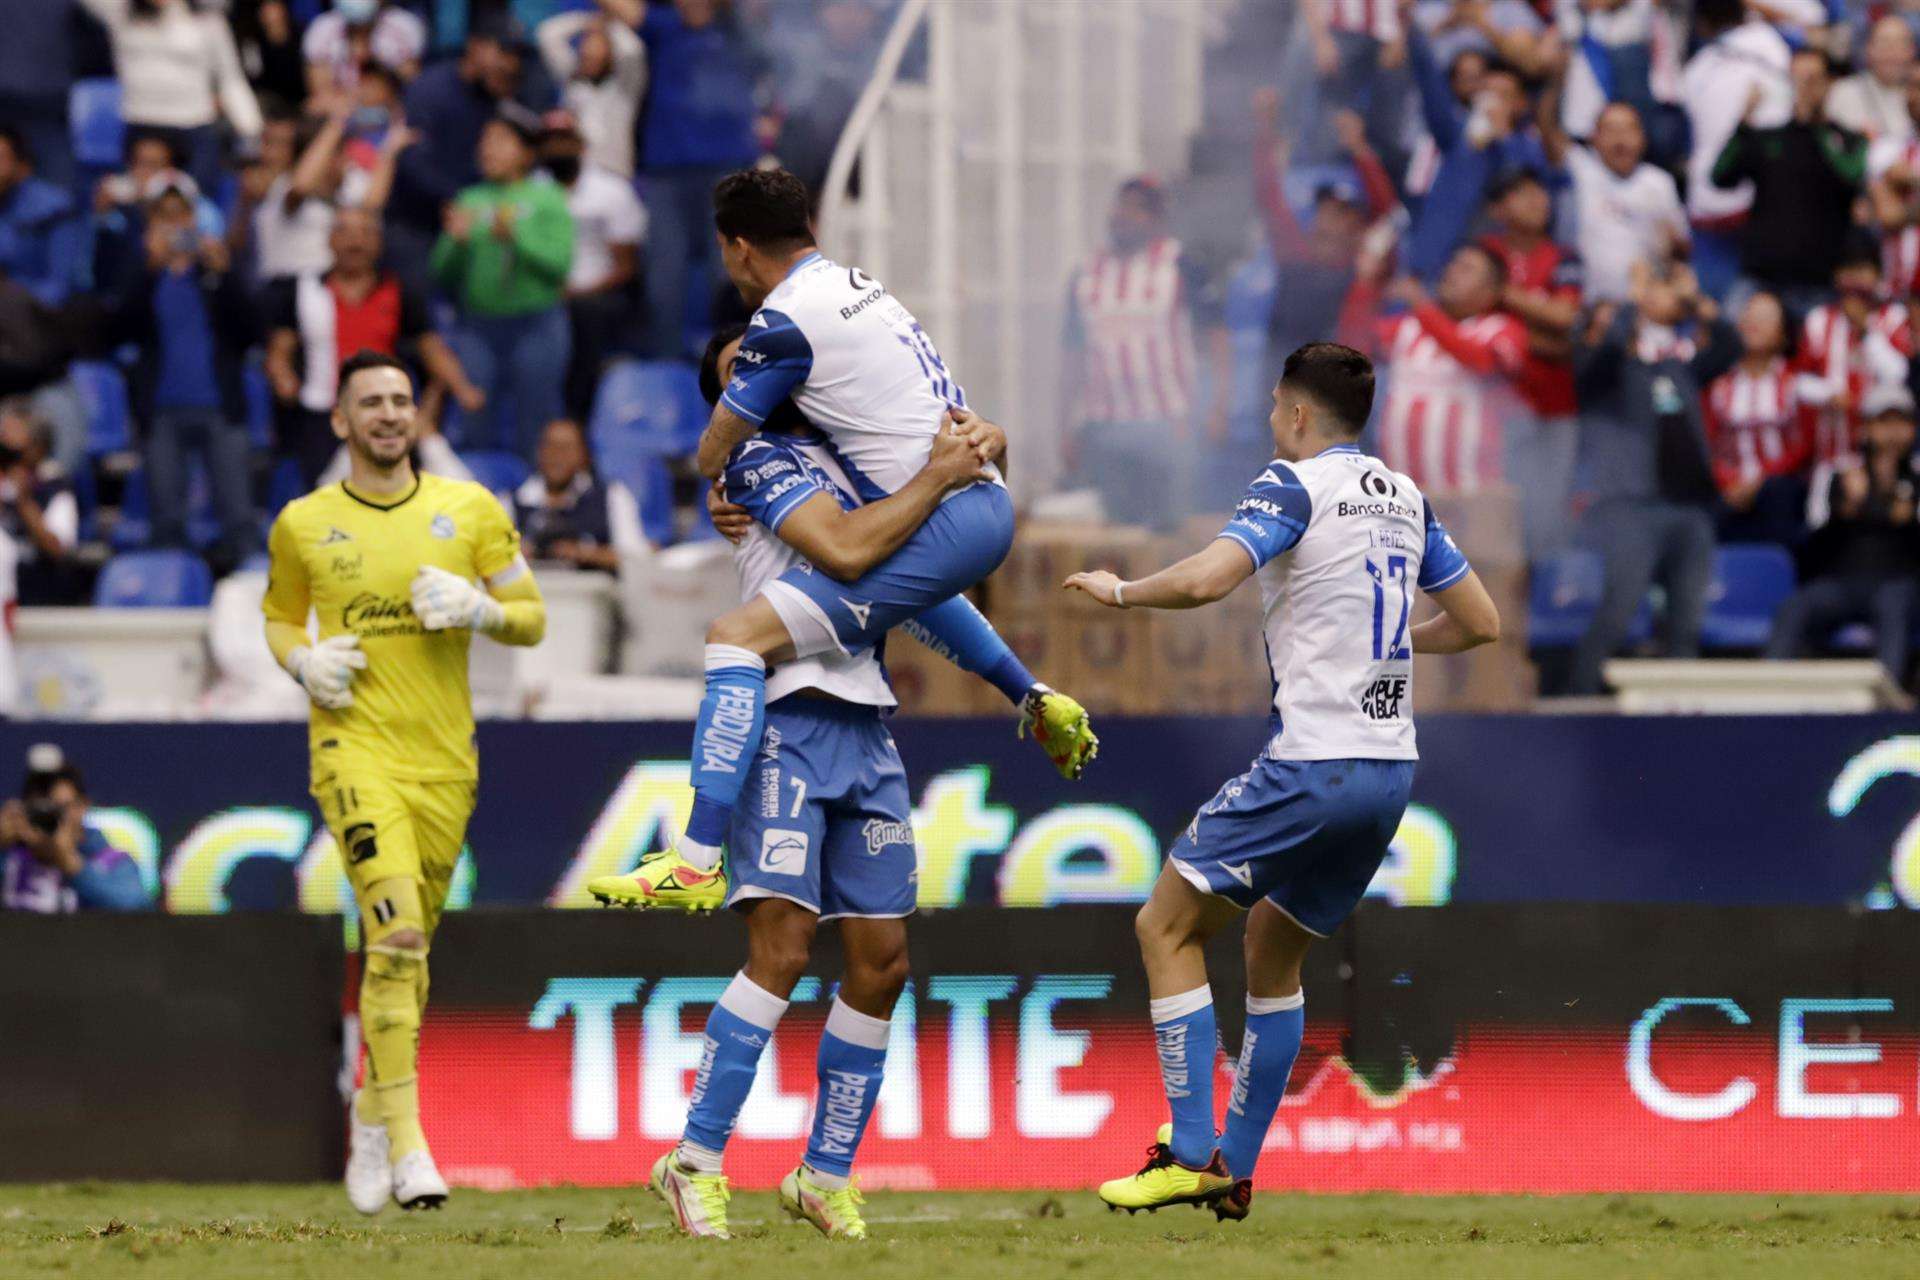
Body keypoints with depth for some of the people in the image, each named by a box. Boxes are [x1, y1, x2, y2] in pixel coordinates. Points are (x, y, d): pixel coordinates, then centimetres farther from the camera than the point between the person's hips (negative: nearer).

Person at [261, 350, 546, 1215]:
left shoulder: (470, 511, 5)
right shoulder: (303, 525, 4)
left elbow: (532, 619, 8)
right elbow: (279, 614, 19)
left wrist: (480, 608, -13)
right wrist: (302, 660, -3)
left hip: (444, 756, 3)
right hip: (355, 745, -3)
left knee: (406, 948, 12)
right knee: (397, 934, -20)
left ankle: (372, 1114, 35)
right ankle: (406, 1144, -21)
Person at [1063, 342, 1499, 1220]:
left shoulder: (1297, 485, -8)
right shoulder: (1405, 498, 14)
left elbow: (1206, 580, -23)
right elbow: (1479, 622, 20)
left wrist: (1119, 590, -6)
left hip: (1311, 765, -8)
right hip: (1390, 766, 8)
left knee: (1168, 927, 1)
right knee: (1274, 950, 22)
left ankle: (1192, 1156, -6)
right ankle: (1236, 1170, 23)